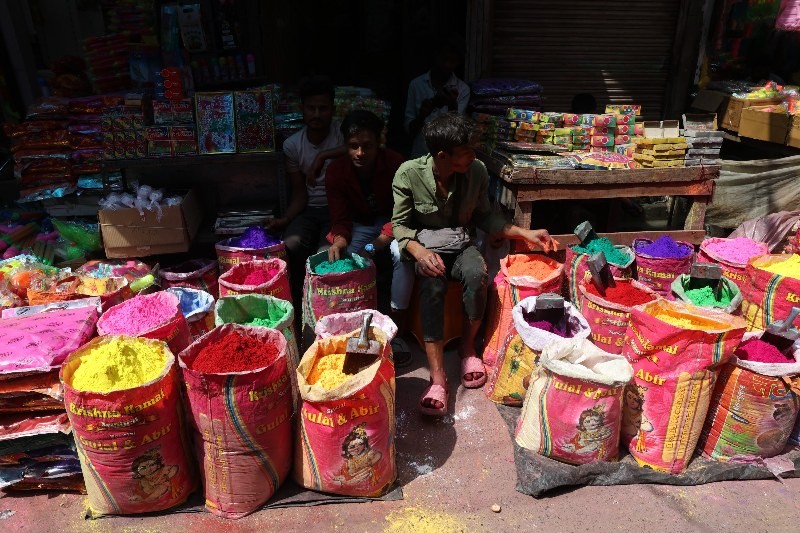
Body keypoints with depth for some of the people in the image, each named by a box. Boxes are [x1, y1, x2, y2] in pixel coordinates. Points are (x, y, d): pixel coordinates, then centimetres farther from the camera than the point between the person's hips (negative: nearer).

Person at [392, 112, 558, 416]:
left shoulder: (476, 172, -9)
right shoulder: (409, 174, -16)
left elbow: (484, 216, 6)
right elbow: (399, 224, -10)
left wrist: (524, 233, -2)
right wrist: (420, 251, -29)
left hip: (462, 246, 2)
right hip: (425, 246, -2)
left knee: (477, 275, -32)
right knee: (432, 285, -35)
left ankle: (467, 346, -6)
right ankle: (438, 378, -33)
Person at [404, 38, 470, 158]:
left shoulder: (463, 89, -1)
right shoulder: (416, 84, 0)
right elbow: (409, 129, 1)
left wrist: (452, 105, -24)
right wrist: (422, 115, -19)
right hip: (420, 155, 1)